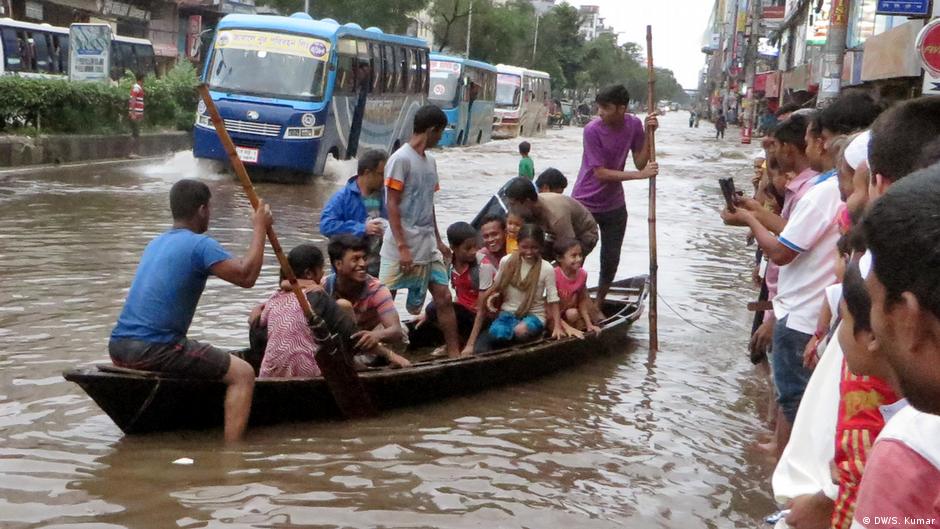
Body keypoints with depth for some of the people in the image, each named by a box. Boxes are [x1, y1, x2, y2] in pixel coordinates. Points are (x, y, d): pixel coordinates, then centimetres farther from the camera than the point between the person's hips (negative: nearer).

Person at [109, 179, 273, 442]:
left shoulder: (156, 243, 19)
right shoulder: (199, 245, -9)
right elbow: (246, 276, -16)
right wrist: (259, 228, -6)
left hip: (118, 347, 9)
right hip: (153, 349, -9)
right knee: (242, 373, -4)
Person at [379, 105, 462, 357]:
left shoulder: (430, 161, 13)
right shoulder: (401, 159, -11)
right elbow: (392, 206, -14)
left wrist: (438, 241, 18)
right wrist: (402, 247, -17)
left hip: (428, 246, 8)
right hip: (402, 247, -8)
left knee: (444, 297, 5)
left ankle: (455, 353, 11)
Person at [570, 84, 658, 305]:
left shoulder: (634, 125, -7)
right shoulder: (592, 130, -22)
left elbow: (640, 163, -6)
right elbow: (600, 173, -23)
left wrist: (648, 133, -17)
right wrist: (640, 175, -27)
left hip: (614, 206, 5)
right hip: (585, 204, -5)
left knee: (611, 261, 10)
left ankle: (597, 307, 28)